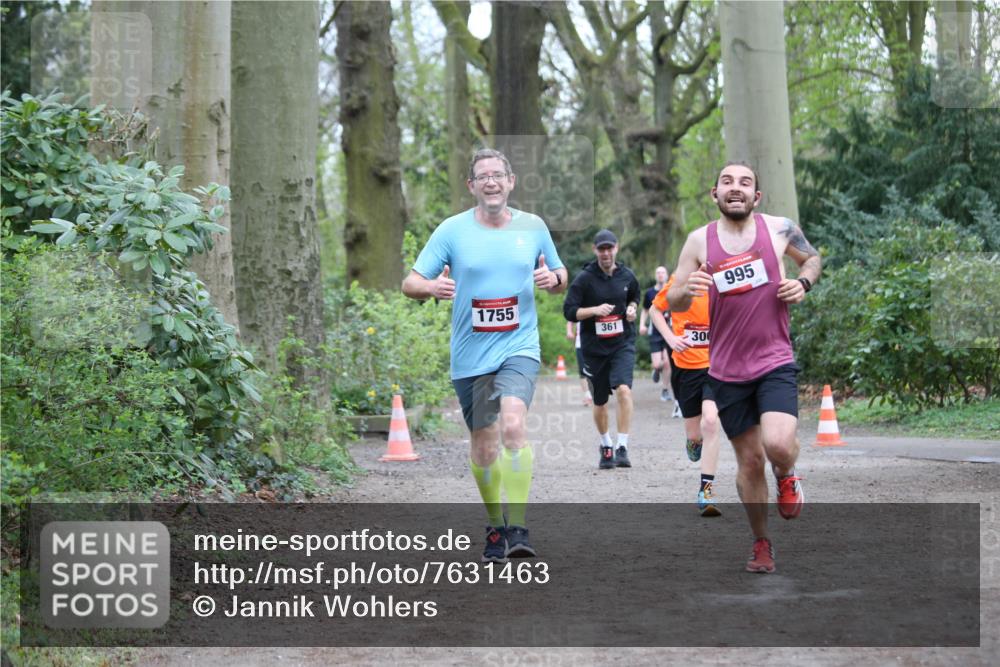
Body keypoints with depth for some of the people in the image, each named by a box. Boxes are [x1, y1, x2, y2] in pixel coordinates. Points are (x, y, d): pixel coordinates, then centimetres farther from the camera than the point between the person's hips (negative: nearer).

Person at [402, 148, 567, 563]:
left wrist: (553, 278, -6)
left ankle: (517, 529, -22)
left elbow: (560, 278, 18)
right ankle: (496, 526, 28)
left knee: (513, 424, -25)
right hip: (470, 355, 1)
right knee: (483, 447, 7)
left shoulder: (533, 227, 6)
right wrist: (431, 287, -23)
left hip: (519, 347, -1)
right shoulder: (452, 230, 0)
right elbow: (410, 283, 0)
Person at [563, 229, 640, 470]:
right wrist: (595, 310, -21)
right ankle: (606, 446, 34)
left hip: (623, 344, 0)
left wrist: (632, 309, 1)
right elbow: (569, 311, -8)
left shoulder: (627, 276, 3)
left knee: (624, 390, -23)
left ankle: (622, 448, -17)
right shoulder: (584, 279, -6)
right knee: (600, 403, 9)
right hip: (594, 348, 0)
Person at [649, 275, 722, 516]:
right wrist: (671, 338, -8)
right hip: (685, 365, 1)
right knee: (694, 434, 9)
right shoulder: (679, 281, -7)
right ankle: (694, 441, 50)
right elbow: (655, 310, 7)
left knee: (710, 421, -22)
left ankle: (706, 490, -13)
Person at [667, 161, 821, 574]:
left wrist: (804, 283, -3)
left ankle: (786, 477, 14)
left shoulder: (779, 229, -1)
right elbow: (673, 303, 3)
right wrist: (687, 290, -20)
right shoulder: (700, 241, 0)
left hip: (775, 361, -1)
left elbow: (812, 258, 18)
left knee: (778, 444, -23)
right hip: (727, 369, 1)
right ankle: (761, 544, 26)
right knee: (749, 460, 7)